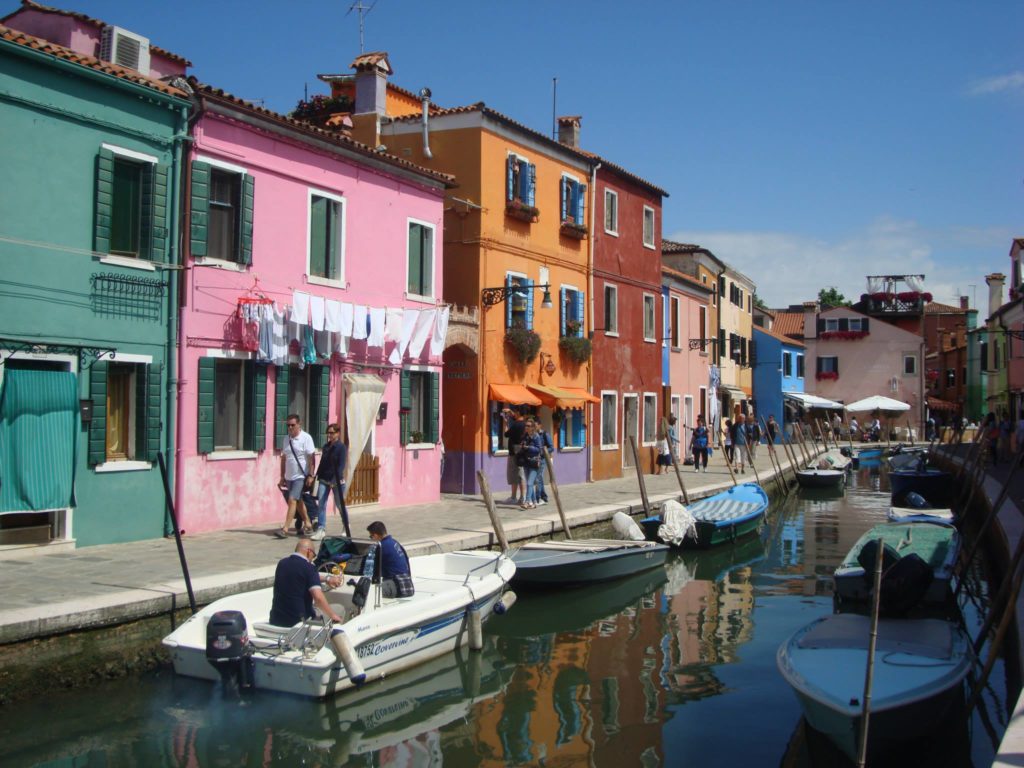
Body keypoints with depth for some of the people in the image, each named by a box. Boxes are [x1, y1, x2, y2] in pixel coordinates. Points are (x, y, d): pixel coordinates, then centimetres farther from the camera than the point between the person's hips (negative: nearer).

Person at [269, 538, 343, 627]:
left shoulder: (282, 563, 8)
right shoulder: (308, 567, -14)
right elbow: (318, 597, -24)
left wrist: (326, 578, 25)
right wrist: (333, 615, -11)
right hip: (298, 622, -7)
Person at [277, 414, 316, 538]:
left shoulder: (306, 438, -10)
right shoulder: (286, 439, 9)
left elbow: (312, 458, -11)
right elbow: (284, 458, 13)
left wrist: (310, 475, -16)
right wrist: (282, 477, 13)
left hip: (301, 476, -7)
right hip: (289, 477, 7)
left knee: (292, 500, -13)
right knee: (298, 501, 15)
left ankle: (285, 529, -14)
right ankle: (307, 523, 29)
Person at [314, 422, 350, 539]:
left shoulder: (342, 447, -9)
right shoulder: (326, 446, 9)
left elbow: (341, 465, -16)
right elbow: (322, 463, 15)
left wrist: (335, 480, -25)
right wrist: (318, 475, 12)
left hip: (337, 481, -5)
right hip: (324, 480, 5)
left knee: (340, 505, 7)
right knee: (321, 504, -4)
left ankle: (347, 529, 24)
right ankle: (321, 529, -1)